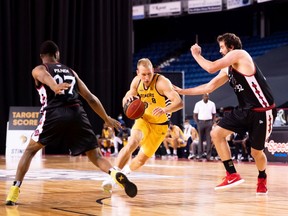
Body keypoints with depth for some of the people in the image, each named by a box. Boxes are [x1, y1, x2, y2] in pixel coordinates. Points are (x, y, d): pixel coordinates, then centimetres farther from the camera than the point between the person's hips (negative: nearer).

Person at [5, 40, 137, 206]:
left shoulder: (39, 70, 17)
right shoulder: (70, 71, 29)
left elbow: (46, 77, -11)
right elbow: (90, 98, 26)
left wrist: (55, 87, -34)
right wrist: (107, 118, 36)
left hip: (55, 114, -3)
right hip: (77, 114, 3)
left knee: (30, 150, 15)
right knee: (96, 156, 8)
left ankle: (14, 192, 3)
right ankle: (117, 175, -22)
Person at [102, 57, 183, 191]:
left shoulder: (162, 82, -26)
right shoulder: (136, 81, -8)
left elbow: (179, 103, -36)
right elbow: (125, 102, 5)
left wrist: (165, 110, -57)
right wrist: (128, 98, -21)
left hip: (159, 126, -2)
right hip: (143, 120, 2)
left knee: (141, 160, 1)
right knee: (132, 143, -29)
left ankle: (125, 171, 33)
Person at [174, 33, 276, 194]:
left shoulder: (239, 54, -12)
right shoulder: (227, 70, 13)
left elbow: (211, 68, -18)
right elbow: (208, 87, 16)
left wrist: (196, 54, -2)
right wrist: (182, 92, 14)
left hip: (262, 111, -9)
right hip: (244, 109, 9)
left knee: (256, 152, 4)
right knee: (216, 133, -3)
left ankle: (262, 179, 35)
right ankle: (233, 175, 1)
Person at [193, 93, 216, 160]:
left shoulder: (212, 104, 5)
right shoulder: (198, 104, 2)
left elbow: (213, 114, 9)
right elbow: (195, 114, 4)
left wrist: (212, 122, -2)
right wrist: (197, 123, -5)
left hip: (209, 122, 1)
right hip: (201, 122, -1)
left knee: (209, 139, -2)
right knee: (200, 139, 1)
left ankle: (208, 155, -1)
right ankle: (200, 154, 4)